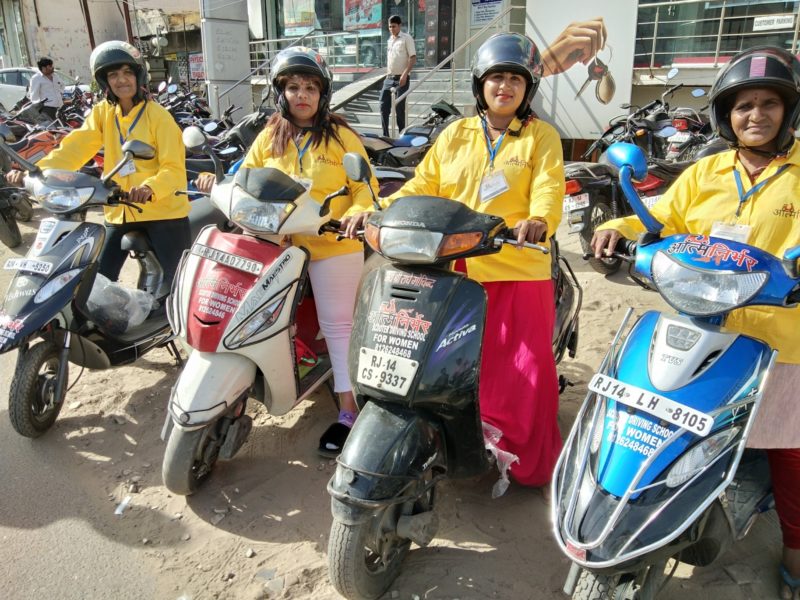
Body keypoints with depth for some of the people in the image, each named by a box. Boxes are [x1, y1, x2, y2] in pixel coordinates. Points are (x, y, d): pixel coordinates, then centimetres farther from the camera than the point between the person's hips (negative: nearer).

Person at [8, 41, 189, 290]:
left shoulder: (158, 115, -7)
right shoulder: (102, 113, 8)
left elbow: (174, 168, -16)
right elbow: (74, 148, -4)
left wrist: (150, 188, -37)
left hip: (163, 210, -5)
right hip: (120, 211, 5)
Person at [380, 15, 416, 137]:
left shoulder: (406, 38, -5)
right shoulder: (389, 40, 15)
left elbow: (413, 58, -11)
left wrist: (405, 74, -21)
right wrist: (387, 74, 16)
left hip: (401, 78, -6)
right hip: (389, 78, 6)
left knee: (400, 107, -3)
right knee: (384, 105, 1)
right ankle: (385, 135, 8)